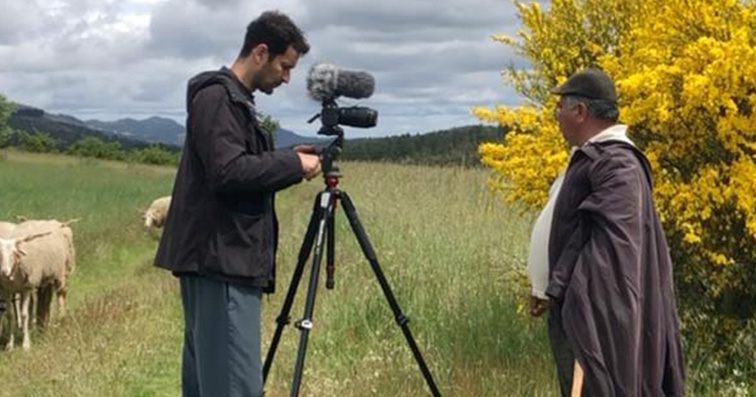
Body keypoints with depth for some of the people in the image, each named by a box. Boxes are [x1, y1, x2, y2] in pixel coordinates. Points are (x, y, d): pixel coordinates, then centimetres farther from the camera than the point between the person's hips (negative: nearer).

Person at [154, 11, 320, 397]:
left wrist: (285, 162, 10)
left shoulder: (234, 100, 20)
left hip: (221, 259, 10)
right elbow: (228, 172, -21)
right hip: (221, 260, -10)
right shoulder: (216, 96, -11)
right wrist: (291, 165, -11)